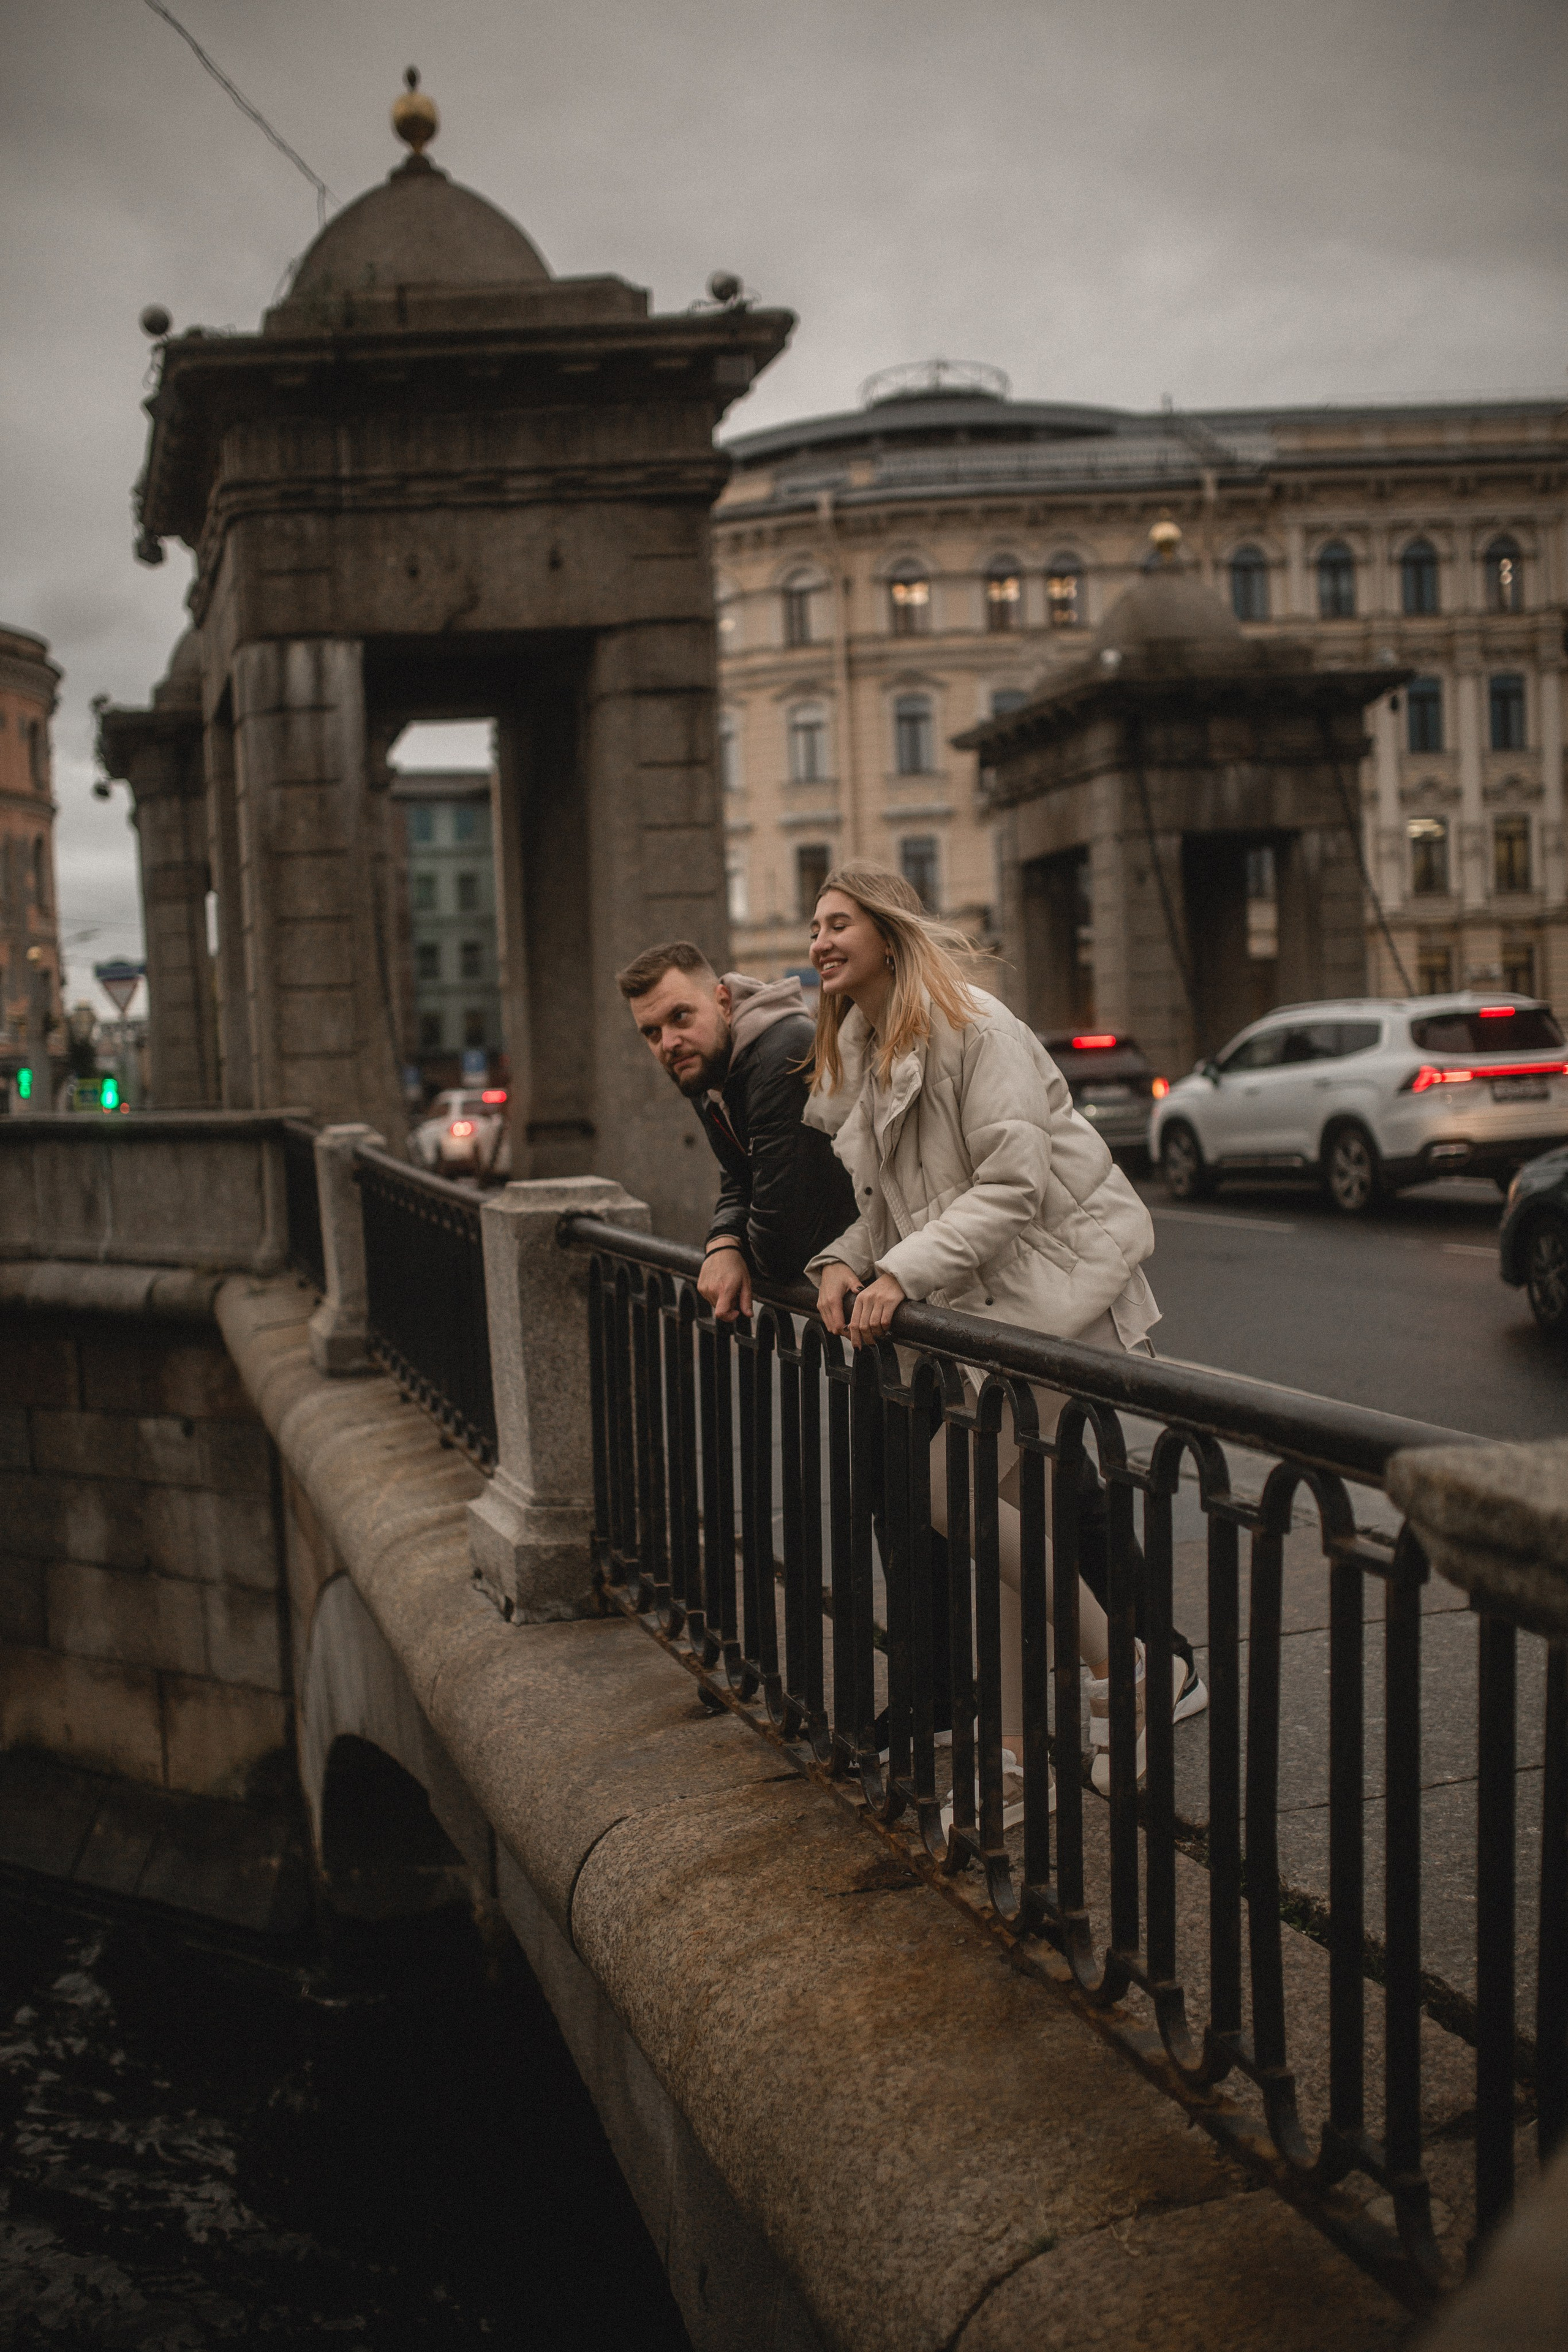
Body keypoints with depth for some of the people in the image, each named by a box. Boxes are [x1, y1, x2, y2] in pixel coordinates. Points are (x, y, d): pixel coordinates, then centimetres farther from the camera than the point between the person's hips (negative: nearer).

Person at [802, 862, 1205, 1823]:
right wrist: (846, 1263, -4)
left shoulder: (975, 1028, -15)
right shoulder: (856, 1057, 13)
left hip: (1058, 1282, -8)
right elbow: (891, 1205, 16)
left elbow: (1011, 1188, -21)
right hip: (979, 1301, 8)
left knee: (952, 1490, -14)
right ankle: (1012, 1751, 13)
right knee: (995, 1506, 5)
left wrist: (902, 1274, -26)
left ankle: (1136, 1672, 0)